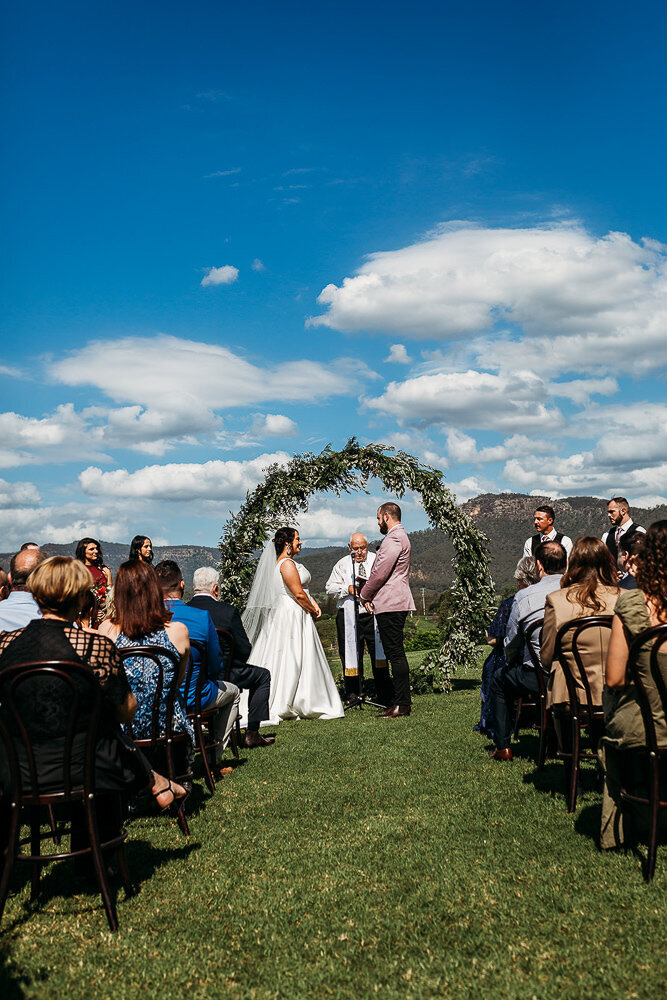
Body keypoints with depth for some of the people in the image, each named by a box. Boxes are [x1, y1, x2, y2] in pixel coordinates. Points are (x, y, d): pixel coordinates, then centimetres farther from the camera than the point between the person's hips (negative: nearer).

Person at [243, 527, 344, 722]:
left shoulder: (285, 562, 16)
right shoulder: (287, 564, -17)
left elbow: (302, 590, 18)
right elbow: (298, 594, -20)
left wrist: (313, 604, 3)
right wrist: (313, 611, -7)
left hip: (288, 615, 10)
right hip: (293, 616, -10)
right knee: (291, 661, -5)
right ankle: (281, 706, 0)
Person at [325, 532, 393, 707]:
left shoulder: (376, 560, 9)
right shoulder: (342, 564, 11)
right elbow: (330, 587, 9)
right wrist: (347, 589, -7)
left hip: (373, 614, -1)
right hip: (349, 616, 1)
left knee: (378, 652, -3)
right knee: (351, 653, 3)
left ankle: (385, 696, 4)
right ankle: (353, 693, 14)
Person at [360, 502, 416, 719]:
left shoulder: (394, 538, -13)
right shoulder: (400, 536, 22)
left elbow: (381, 572, -17)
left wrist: (365, 595, -4)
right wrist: (370, 593, 18)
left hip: (390, 604, -11)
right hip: (396, 603, 11)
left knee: (395, 653, -9)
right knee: (395, 653, 11)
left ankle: (401, 704, -7)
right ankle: (401, 702, 15)